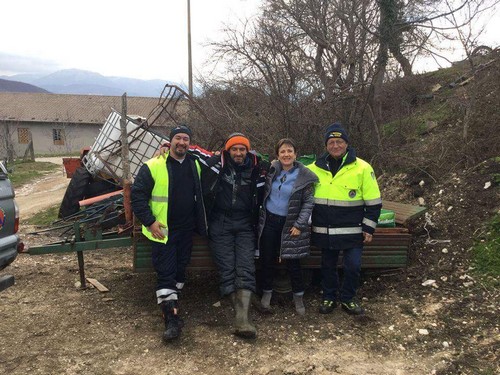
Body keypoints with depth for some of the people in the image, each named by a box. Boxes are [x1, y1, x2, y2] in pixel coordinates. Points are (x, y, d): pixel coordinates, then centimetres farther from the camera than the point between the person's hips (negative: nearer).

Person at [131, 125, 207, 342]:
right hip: (163, 230, -5)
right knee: (165, 273, -5)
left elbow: (200, 195, 21)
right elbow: (138, 196, -10)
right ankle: (171, 318, -1)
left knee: (180, 269, 15)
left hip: (186, 230, 6)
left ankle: (171, 303, 34)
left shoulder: (195, 165, 7)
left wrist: (200, 222, 16)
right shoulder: (153, 167, -11)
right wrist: (150, 221, -15)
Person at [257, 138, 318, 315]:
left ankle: (298, 296, 20)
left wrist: (299, 225, -11)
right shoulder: (271, 170, -1)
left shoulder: (304, 177, -9)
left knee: (292, 261, 3)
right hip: (268, 221, 3)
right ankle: (267, 291, 27)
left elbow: (308, 203, -6)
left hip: (289, 224, -2)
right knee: (267, 259, 10)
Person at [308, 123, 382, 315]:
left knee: (353, 266, 1)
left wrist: (369, 228, -4)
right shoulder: (315, 168, 2)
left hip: (352, 231, -2)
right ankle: (329, 297, 32)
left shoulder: (362, 168, -5)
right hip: (324, 231, 3)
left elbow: (373, 202, -2)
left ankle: (347, 298, 24)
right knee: (328, 266, 14)